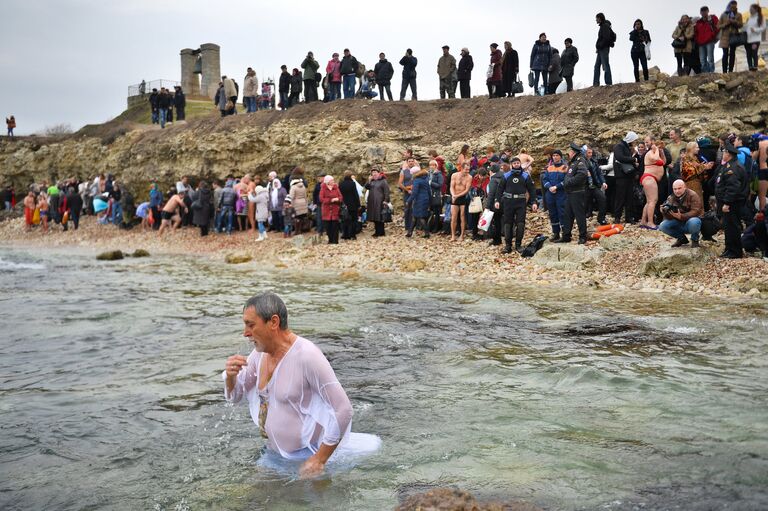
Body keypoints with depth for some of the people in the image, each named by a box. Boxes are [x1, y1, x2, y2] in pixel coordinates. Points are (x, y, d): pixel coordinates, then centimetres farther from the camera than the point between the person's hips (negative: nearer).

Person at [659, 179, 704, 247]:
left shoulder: (693, 195, -14)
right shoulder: (671, 198, 0)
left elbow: (695, 212, -24)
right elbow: (669, 217, -5)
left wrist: (681, 216, -38)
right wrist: (665, 212, -28)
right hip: (679, 223, 5)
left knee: (693, 222, -40)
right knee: (662, 226, -17)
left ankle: (695, 240, -5)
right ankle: (682, 239, 7)